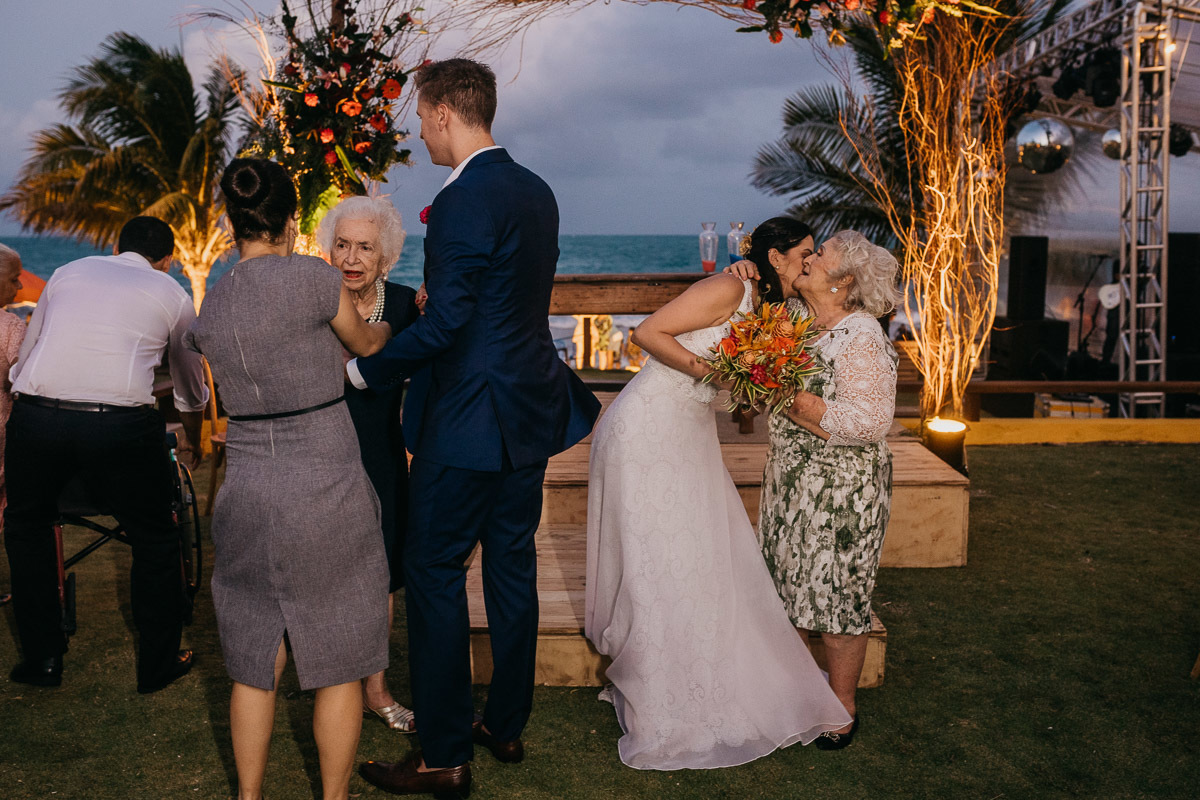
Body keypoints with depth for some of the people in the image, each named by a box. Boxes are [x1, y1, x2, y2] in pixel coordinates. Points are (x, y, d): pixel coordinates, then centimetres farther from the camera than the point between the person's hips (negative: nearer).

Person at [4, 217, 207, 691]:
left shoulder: (68, 272, 23)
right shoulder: (172, 293, 18)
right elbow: (192, 389, 27)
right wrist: (192, 445, 45)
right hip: (119, 425, -2)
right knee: (154, 541, 17)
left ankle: (42, 659, 30)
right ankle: (158, 665, 27)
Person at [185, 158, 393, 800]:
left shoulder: (211, 306, 5)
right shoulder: (313, 277, -12)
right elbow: (364, 342, 6)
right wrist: (389, 324, 29)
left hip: (247, 493, 5)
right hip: (326, 490, -5)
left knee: (253, 660, 17)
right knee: (338, 660, 11)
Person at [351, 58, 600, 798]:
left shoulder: (463, 202, -19)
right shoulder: (536, 192, 9)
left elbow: (443, 325, -22)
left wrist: (362, 369, -9)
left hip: (470, 424, -9)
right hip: (532, 412, 9)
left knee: (436, 576, 2)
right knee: (513, 565, 16)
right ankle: (508, 724, 30)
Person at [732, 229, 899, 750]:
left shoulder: (861, 340, -20)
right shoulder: (794, 314, 3)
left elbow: (871, 422, -25)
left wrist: (799, 403, -24)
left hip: (843, 486, -8)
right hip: (789, 475, 8)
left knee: (836, 591, 4)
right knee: (785, 583, 16)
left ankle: (842, 708, 22)